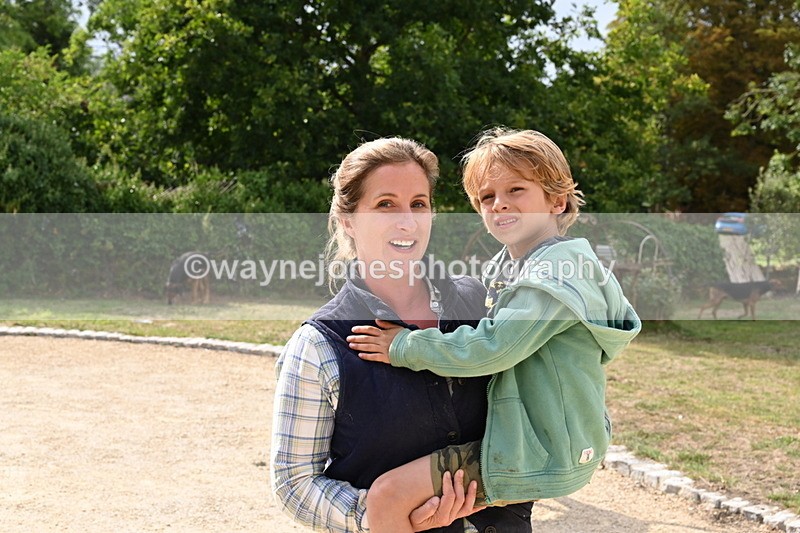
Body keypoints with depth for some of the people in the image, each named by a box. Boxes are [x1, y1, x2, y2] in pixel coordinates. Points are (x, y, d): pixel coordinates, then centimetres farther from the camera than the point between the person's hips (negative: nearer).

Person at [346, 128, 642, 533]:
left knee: (387, 497, -18)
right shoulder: (508, 264, 10)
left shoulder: (555, 273, -19)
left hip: (539, 455, -10)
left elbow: (488, 350, -25)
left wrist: (403, 347, -13)